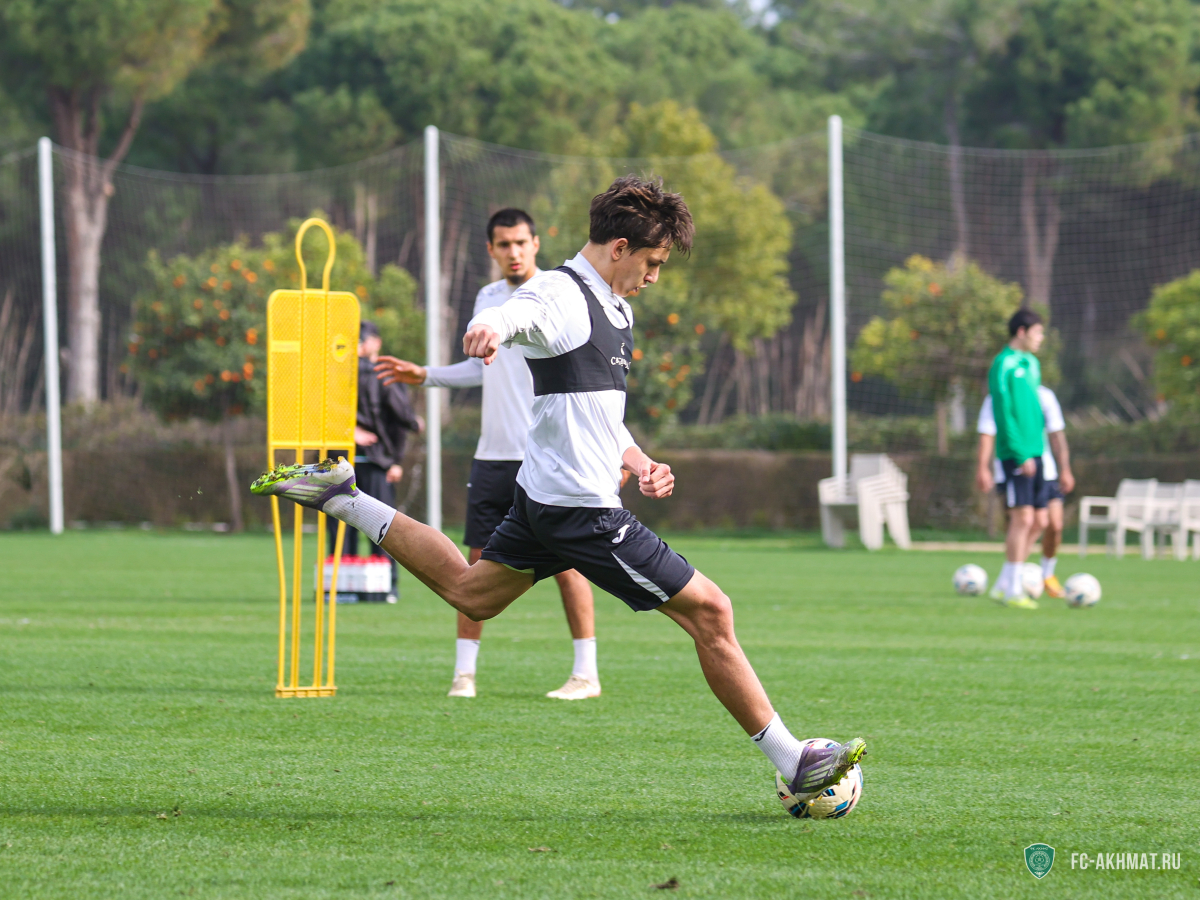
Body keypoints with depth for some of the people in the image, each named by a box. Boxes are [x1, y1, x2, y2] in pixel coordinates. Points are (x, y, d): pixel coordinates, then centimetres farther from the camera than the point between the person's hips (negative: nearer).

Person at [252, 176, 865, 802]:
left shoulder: (617, 309, 16)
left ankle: (342, 497, 27)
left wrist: (638, 462, 12)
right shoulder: (560, 295, -15)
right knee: (710, 612, -9)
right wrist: (490, 329, -62)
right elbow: (510, 314, -38)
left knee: (468, 592, 27)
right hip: (581, 510, -10)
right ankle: (793, 764, -5)